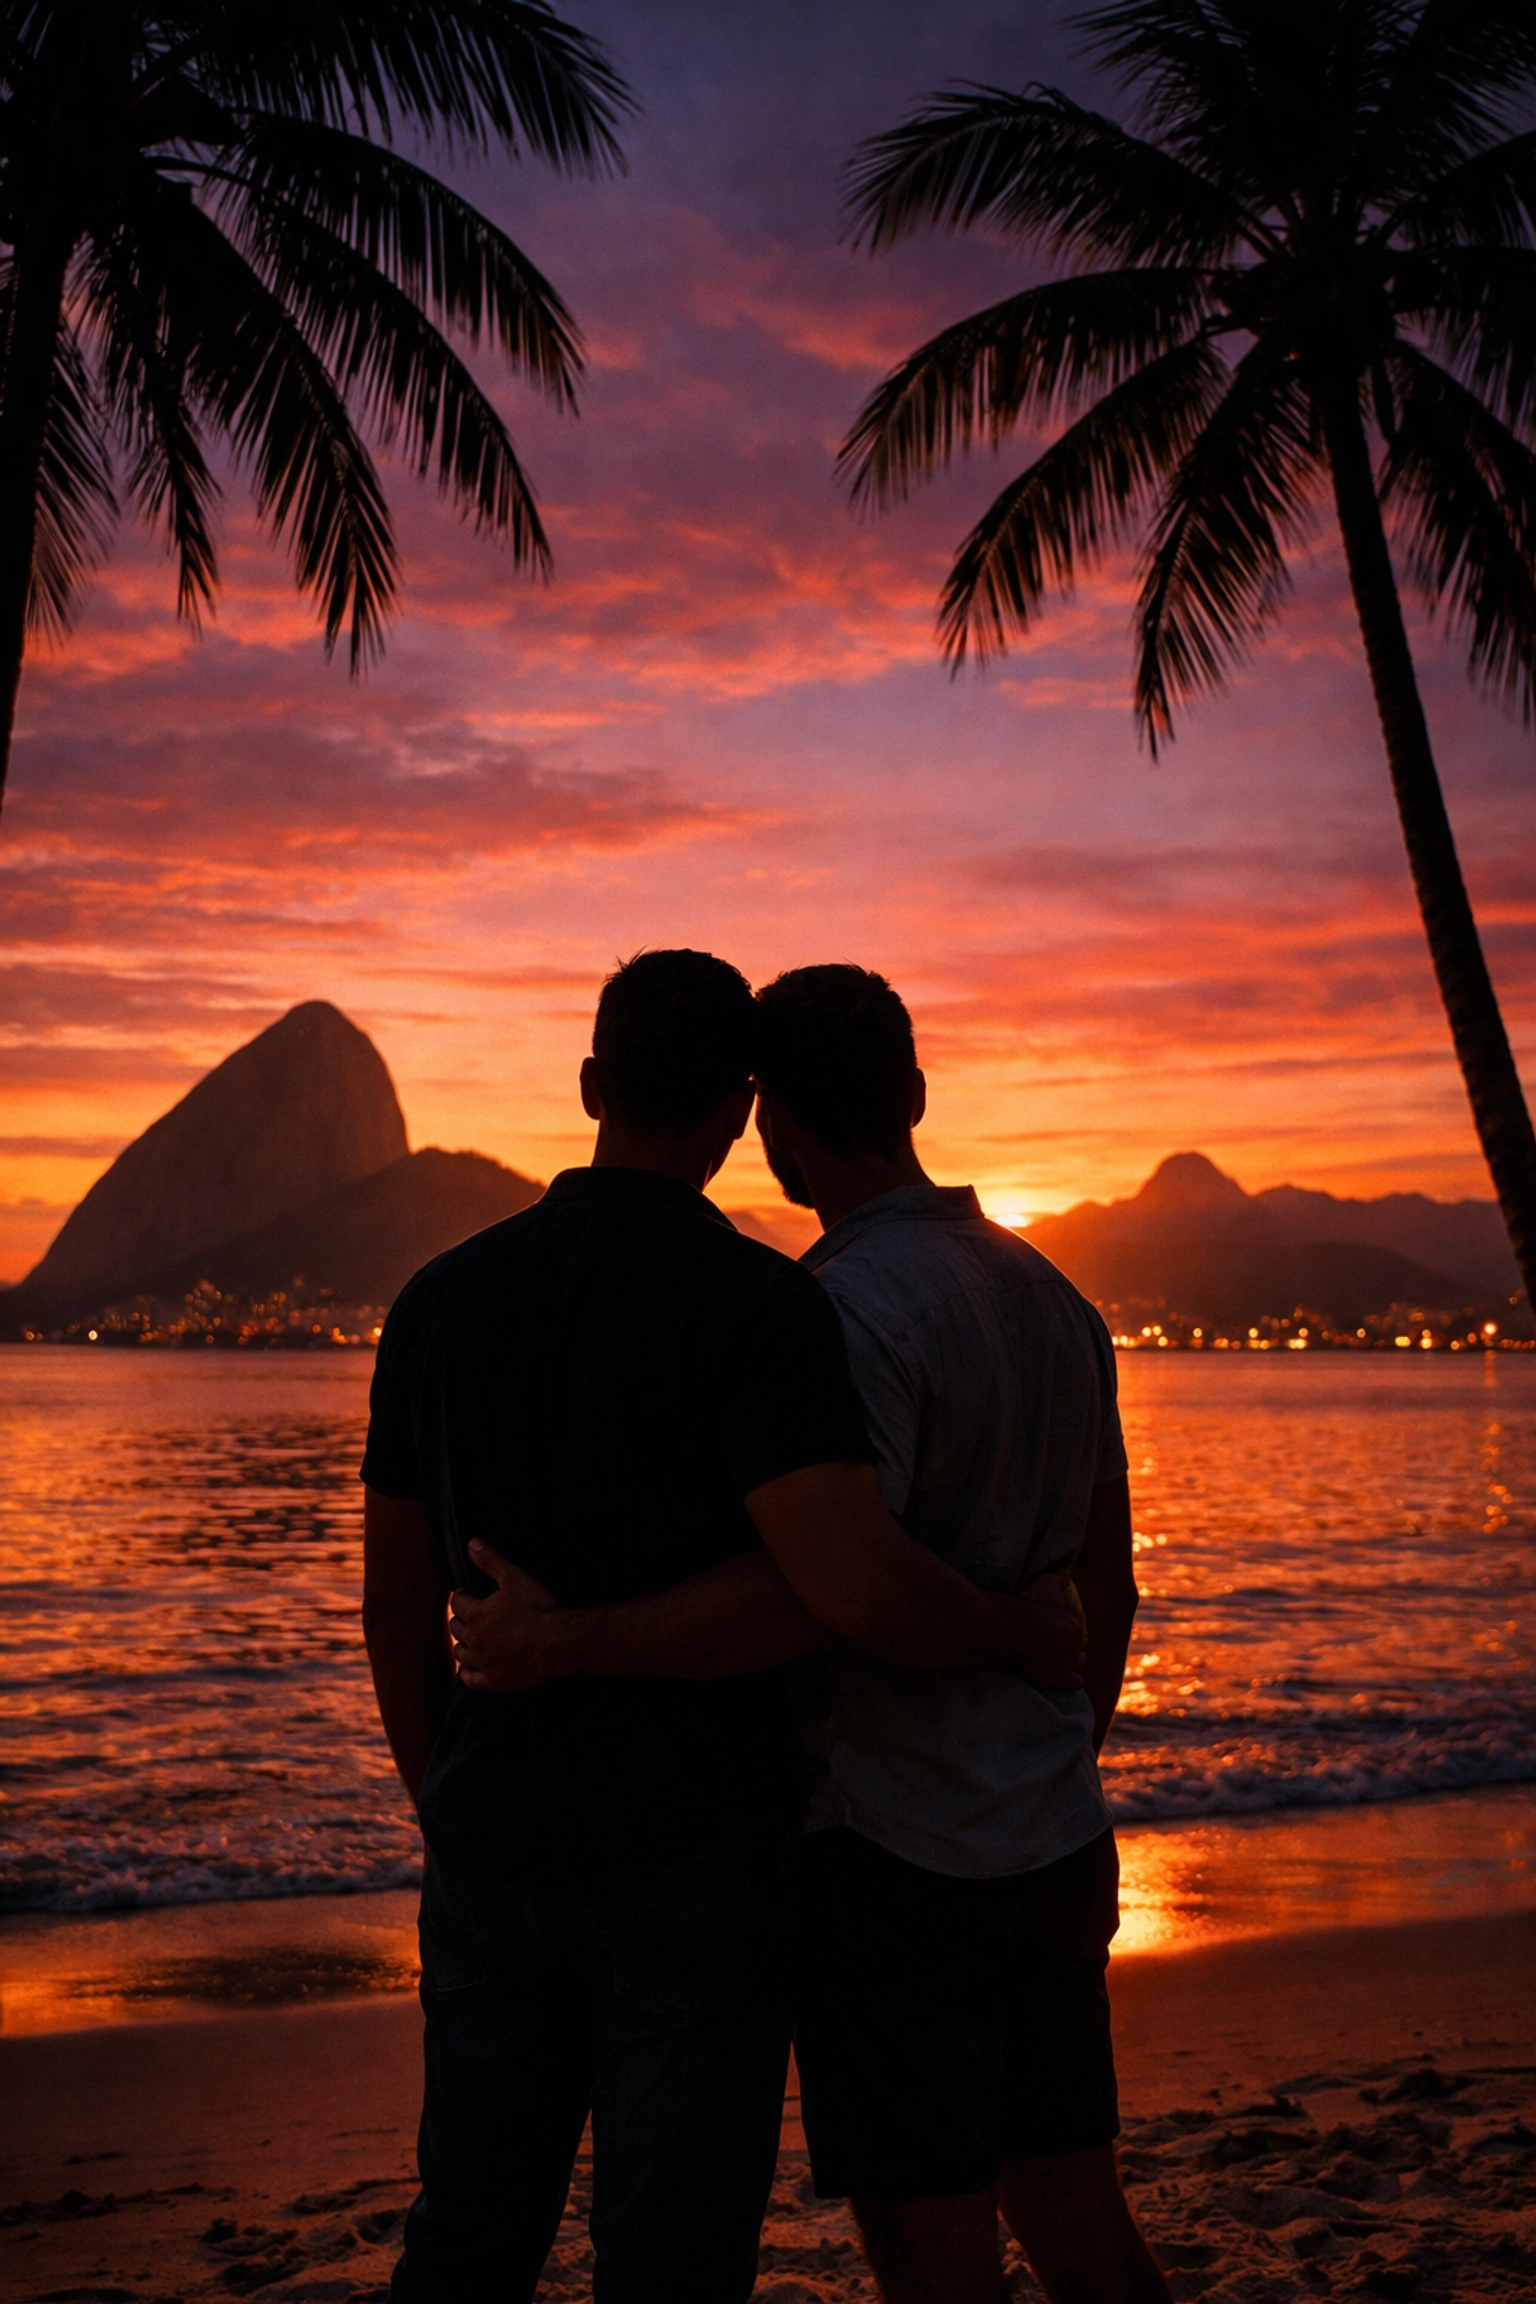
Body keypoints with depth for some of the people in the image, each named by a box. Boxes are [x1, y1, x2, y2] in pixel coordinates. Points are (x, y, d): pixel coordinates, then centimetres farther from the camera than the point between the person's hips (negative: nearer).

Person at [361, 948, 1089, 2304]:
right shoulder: (758, 1304, -17)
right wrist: (1026, 1634, -7)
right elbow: (860, 1592, -27)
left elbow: (396, 1597, 8)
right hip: (693, 1867, -5)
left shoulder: (441, 1301, 1)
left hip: (497, 1849, 5)